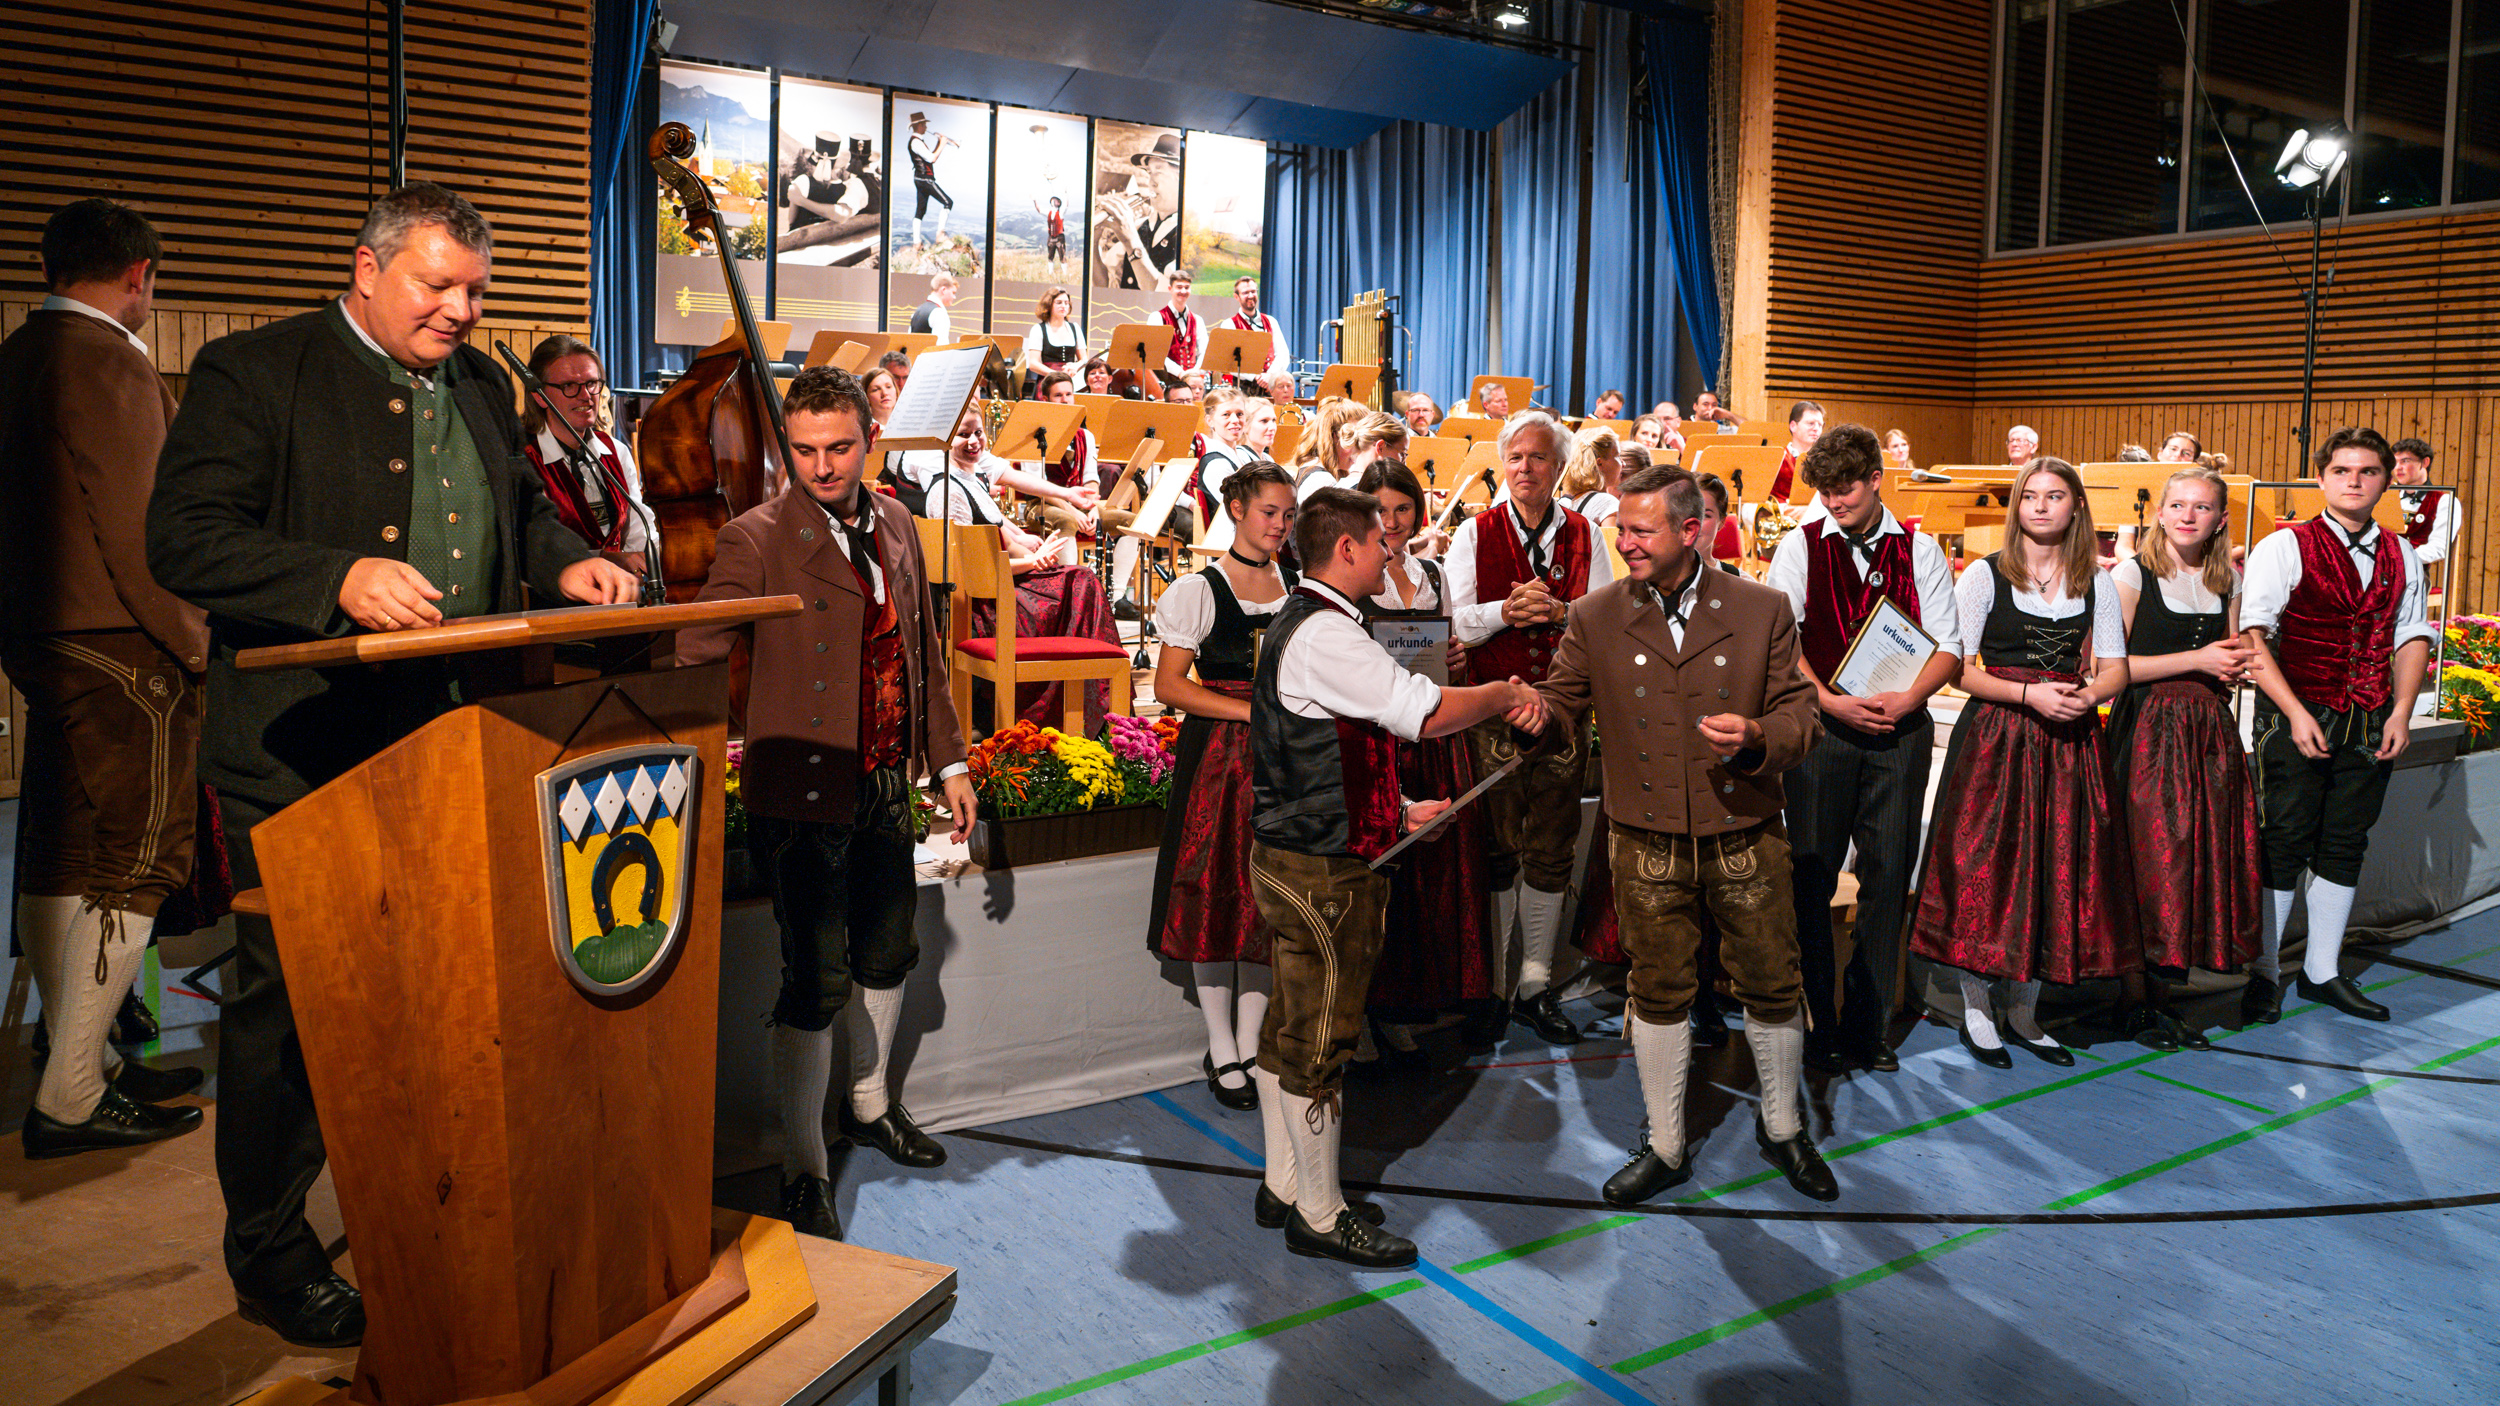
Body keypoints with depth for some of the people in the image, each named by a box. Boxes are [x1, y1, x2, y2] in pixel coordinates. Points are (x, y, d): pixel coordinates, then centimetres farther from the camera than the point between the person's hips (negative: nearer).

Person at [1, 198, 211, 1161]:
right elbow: (142, 531, -19)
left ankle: (80, 1060, 27)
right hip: (119, 648, -10)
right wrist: (198, 647, -13)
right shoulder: (111, 364, -14)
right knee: (134, 866, -3)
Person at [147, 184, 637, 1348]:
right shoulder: (252, 372, -4)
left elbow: (522, 507, 28)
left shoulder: (481, 385, 15)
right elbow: (182, 540, -12)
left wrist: (565, 562, 5)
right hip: (306, 757, -5)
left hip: (453, 743, 6)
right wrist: (340, 578, -27)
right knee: (287, 998, 4)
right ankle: (270, 1260, 21)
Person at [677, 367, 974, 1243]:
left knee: (887, 953, 21)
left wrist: (947, 760, 15)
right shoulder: (756, 539, -13)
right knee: (817, 981, -2)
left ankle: (869, 1104, 44)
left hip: (886, 784, 7)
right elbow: (694, 653, -19)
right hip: (804, 793, -7)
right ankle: (803, 1171, 16)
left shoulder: (895, 526, 7)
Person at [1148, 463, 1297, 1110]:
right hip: (1215, 756, -4)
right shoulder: (1197, 590, -3)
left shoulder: (1297, 587, 10)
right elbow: (1168, 684, -7)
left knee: (1268, 900, 5)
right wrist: (1251, 710, -14)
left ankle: (1250, 1045, 17)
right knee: (1216, 895, 0)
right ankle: (1222, 1050, 14)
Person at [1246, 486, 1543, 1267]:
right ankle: (1319, 1217, 12)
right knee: (1320, 1039, 0)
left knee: (1291, 1028, 18)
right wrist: (1508, 695, -6)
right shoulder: (1325, 633, -19)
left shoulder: (1301, 624, 15)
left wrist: (1396, 812, 19)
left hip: (1295, 857, 11)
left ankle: (1285, 1186, 31)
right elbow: (1427, 713, -23)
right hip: (1323, 870, -11)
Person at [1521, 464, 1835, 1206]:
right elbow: (1563, 704, 3)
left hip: (1745, 839, 0)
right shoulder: (1596, 617, -1)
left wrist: (1757, 736, -22)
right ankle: (1664, 1147, 28)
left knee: (1772, 986, 12)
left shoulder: (1762, 610, -3)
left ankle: (1783, 1128, 37)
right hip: (1647, 845, 0)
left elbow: (1801, 712, 0)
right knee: (1658, 991, 11)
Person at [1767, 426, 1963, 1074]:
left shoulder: (1920, 551, 8)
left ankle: (1867, 1023, 16)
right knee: (1812, 876, 1)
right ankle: (1819, 1025, 13)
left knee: (1888, 876, 4)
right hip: (1821, 726, -1)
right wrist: (1834, 702, -13)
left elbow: (1949, 647, 5)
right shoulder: (1800, 546, 4)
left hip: (1899, 728, 1)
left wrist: (1905, 699, -12)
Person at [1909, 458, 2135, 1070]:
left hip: (2070, 741, 3)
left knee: (2059, 870, 5)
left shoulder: (2097, 582, 9)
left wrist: (2085, 695, -13)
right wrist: (2030, 694, -17)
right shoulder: (1985, 575, -1)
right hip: (1995, 738, -3)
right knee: (1985, 865, -2)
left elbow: (2115, 670, 8)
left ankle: (2023, 1010, 21)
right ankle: (1976, 1010, 14)